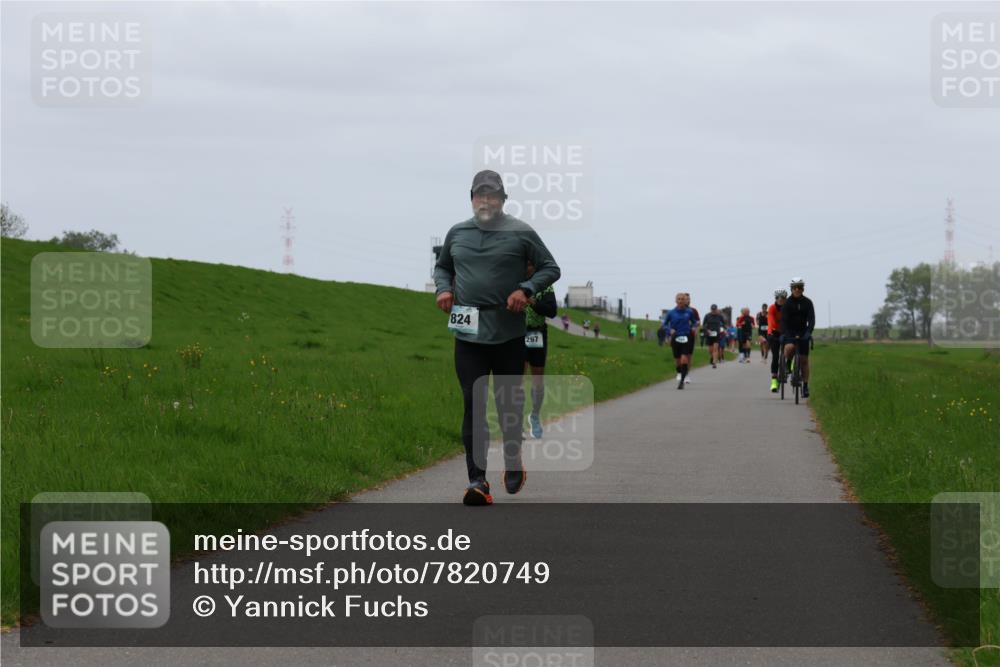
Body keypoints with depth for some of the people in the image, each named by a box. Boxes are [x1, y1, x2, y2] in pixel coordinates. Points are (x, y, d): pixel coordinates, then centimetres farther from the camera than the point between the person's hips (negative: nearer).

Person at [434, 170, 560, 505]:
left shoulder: (521, 233, -1)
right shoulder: (457, 233, 9)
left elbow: (550, 268, 4)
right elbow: (442, 266, 25)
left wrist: (526, 289, -13)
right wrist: (443, 289, 3)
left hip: (509, 335, -1)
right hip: (468, 335, 1)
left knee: (510, 401, 11)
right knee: (473, 404, -7)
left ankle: (513, 459, 36)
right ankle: (477, 479, -9)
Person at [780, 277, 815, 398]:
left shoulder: (807, 302, -3)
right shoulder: (787, 303, -7)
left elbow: (811, 319, -12)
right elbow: (783, 319, -16)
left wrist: (809, 332, -29)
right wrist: (783, 334, -31)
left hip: (803, 332, 2)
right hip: (789, 332, -2)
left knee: (804, 360, 0)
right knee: (789, 347, -33)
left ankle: (805, 386, 7)